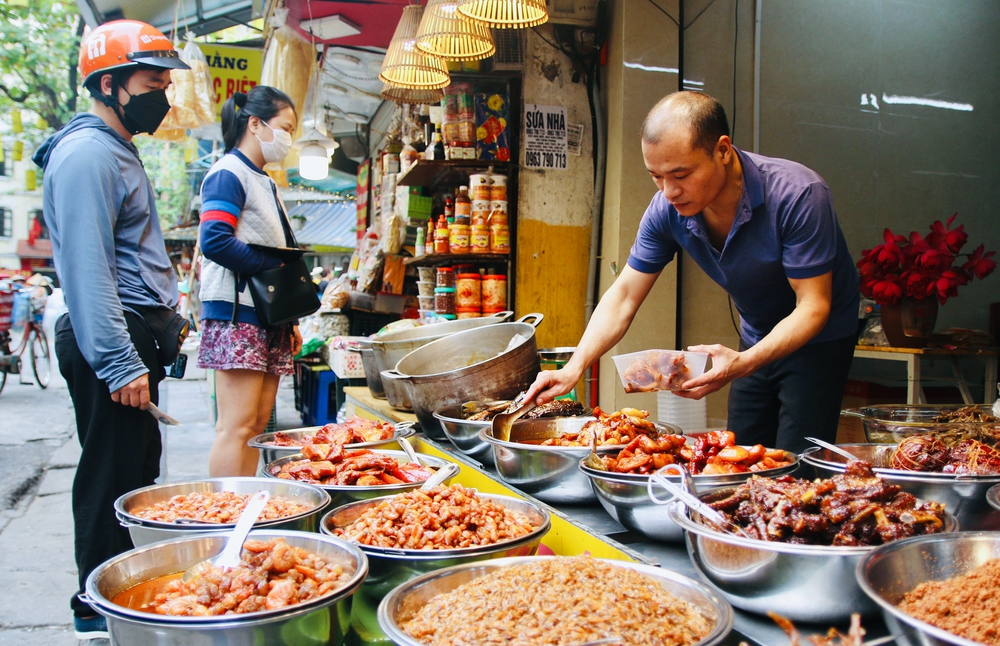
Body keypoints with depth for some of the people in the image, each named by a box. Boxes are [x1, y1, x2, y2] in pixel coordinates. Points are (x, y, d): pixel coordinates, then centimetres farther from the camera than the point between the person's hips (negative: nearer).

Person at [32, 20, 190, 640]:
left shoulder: (119, 150, 20)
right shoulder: (88, 153, -13)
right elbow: (86, 267, -21)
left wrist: (163, 320, 24)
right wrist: (120, 363, -24)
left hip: (133, 335, 10)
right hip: (112, 338, -10)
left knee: (137, 468, 16)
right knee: (111, 477, -2)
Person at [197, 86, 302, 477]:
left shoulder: (264, 181, 23)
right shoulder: (229, 173, -6)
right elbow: (215, 240, -20)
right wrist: (278, 268, -15)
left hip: (268, 317, 9)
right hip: (238, 315, -9)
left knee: (258, 424, 7)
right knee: (237, 426, -11)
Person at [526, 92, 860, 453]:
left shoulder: (797, 195, -31)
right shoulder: (667, 210, -17)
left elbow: (813, 308, -28)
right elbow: (624, 296, -10)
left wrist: (743, 363, -44)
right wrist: (574, 368, -23)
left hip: (816, 338, -4)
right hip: (757, 339, 5)